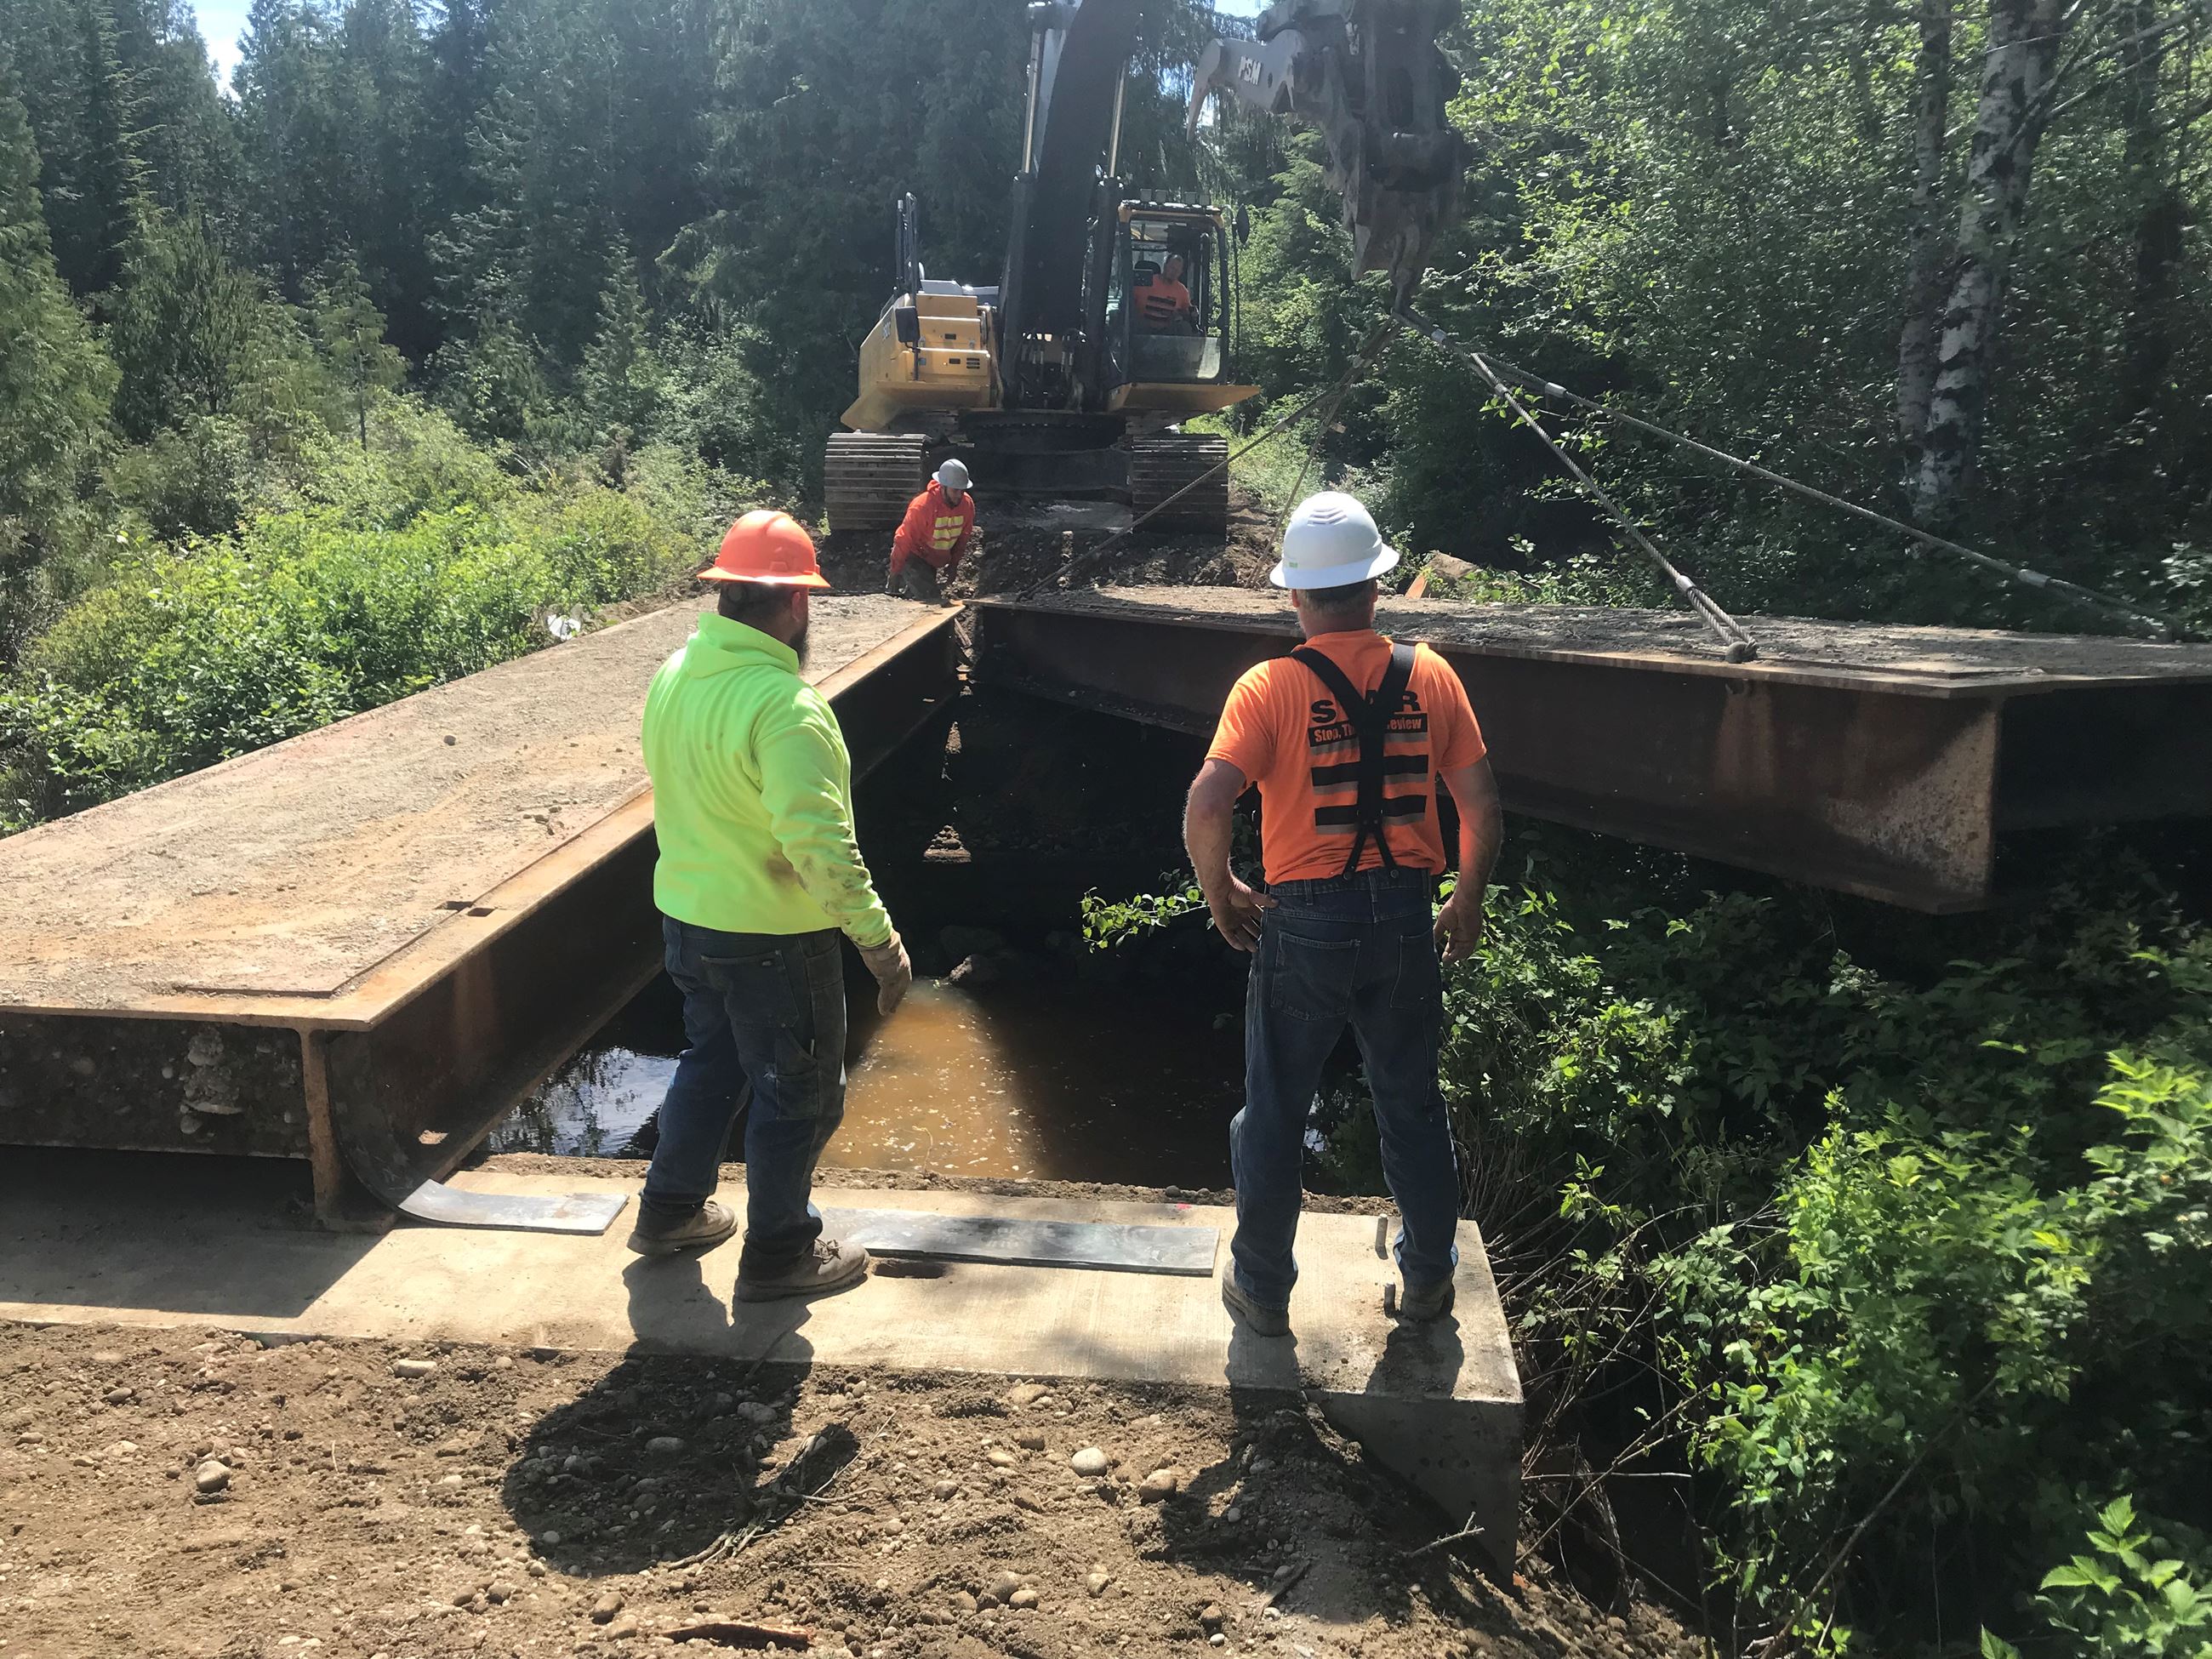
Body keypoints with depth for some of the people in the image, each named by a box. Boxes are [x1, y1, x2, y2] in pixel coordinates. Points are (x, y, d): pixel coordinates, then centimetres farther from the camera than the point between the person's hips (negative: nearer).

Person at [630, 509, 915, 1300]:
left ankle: (671, 1209, 41)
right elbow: (820, 845, -30)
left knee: (710, 1058, 27)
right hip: (772, 936, -8)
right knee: (798, 1093, 10)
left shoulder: (673, 676, -1)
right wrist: (880, 940, -24)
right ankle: (778, 1254, 24)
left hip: (686, 913, 8)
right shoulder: (784, 705, -27)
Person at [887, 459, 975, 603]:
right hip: (914, 557, -7)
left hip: (935, 562, 7)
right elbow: (905, 541, -22)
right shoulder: (922, 506, -29)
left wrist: (953, 564, 7)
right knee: (932, 601, -21)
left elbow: (963, 537, 4)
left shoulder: (967, 504, -12)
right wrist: (895, 574, -17)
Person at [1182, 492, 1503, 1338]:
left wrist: (1219, 893, -4)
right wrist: (1468, 900, 14)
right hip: (1405, 918, 3)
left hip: (1302, 924, -3)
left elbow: (1205, 811, -22)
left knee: (1274, 1110, 14)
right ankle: (1428, 1276, 36)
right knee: (1410, 1102, 20)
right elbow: (1482, 810, -1)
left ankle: (1262, 1290, 27)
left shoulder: (1270, 688, -12)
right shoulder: (1430, 678, -3)